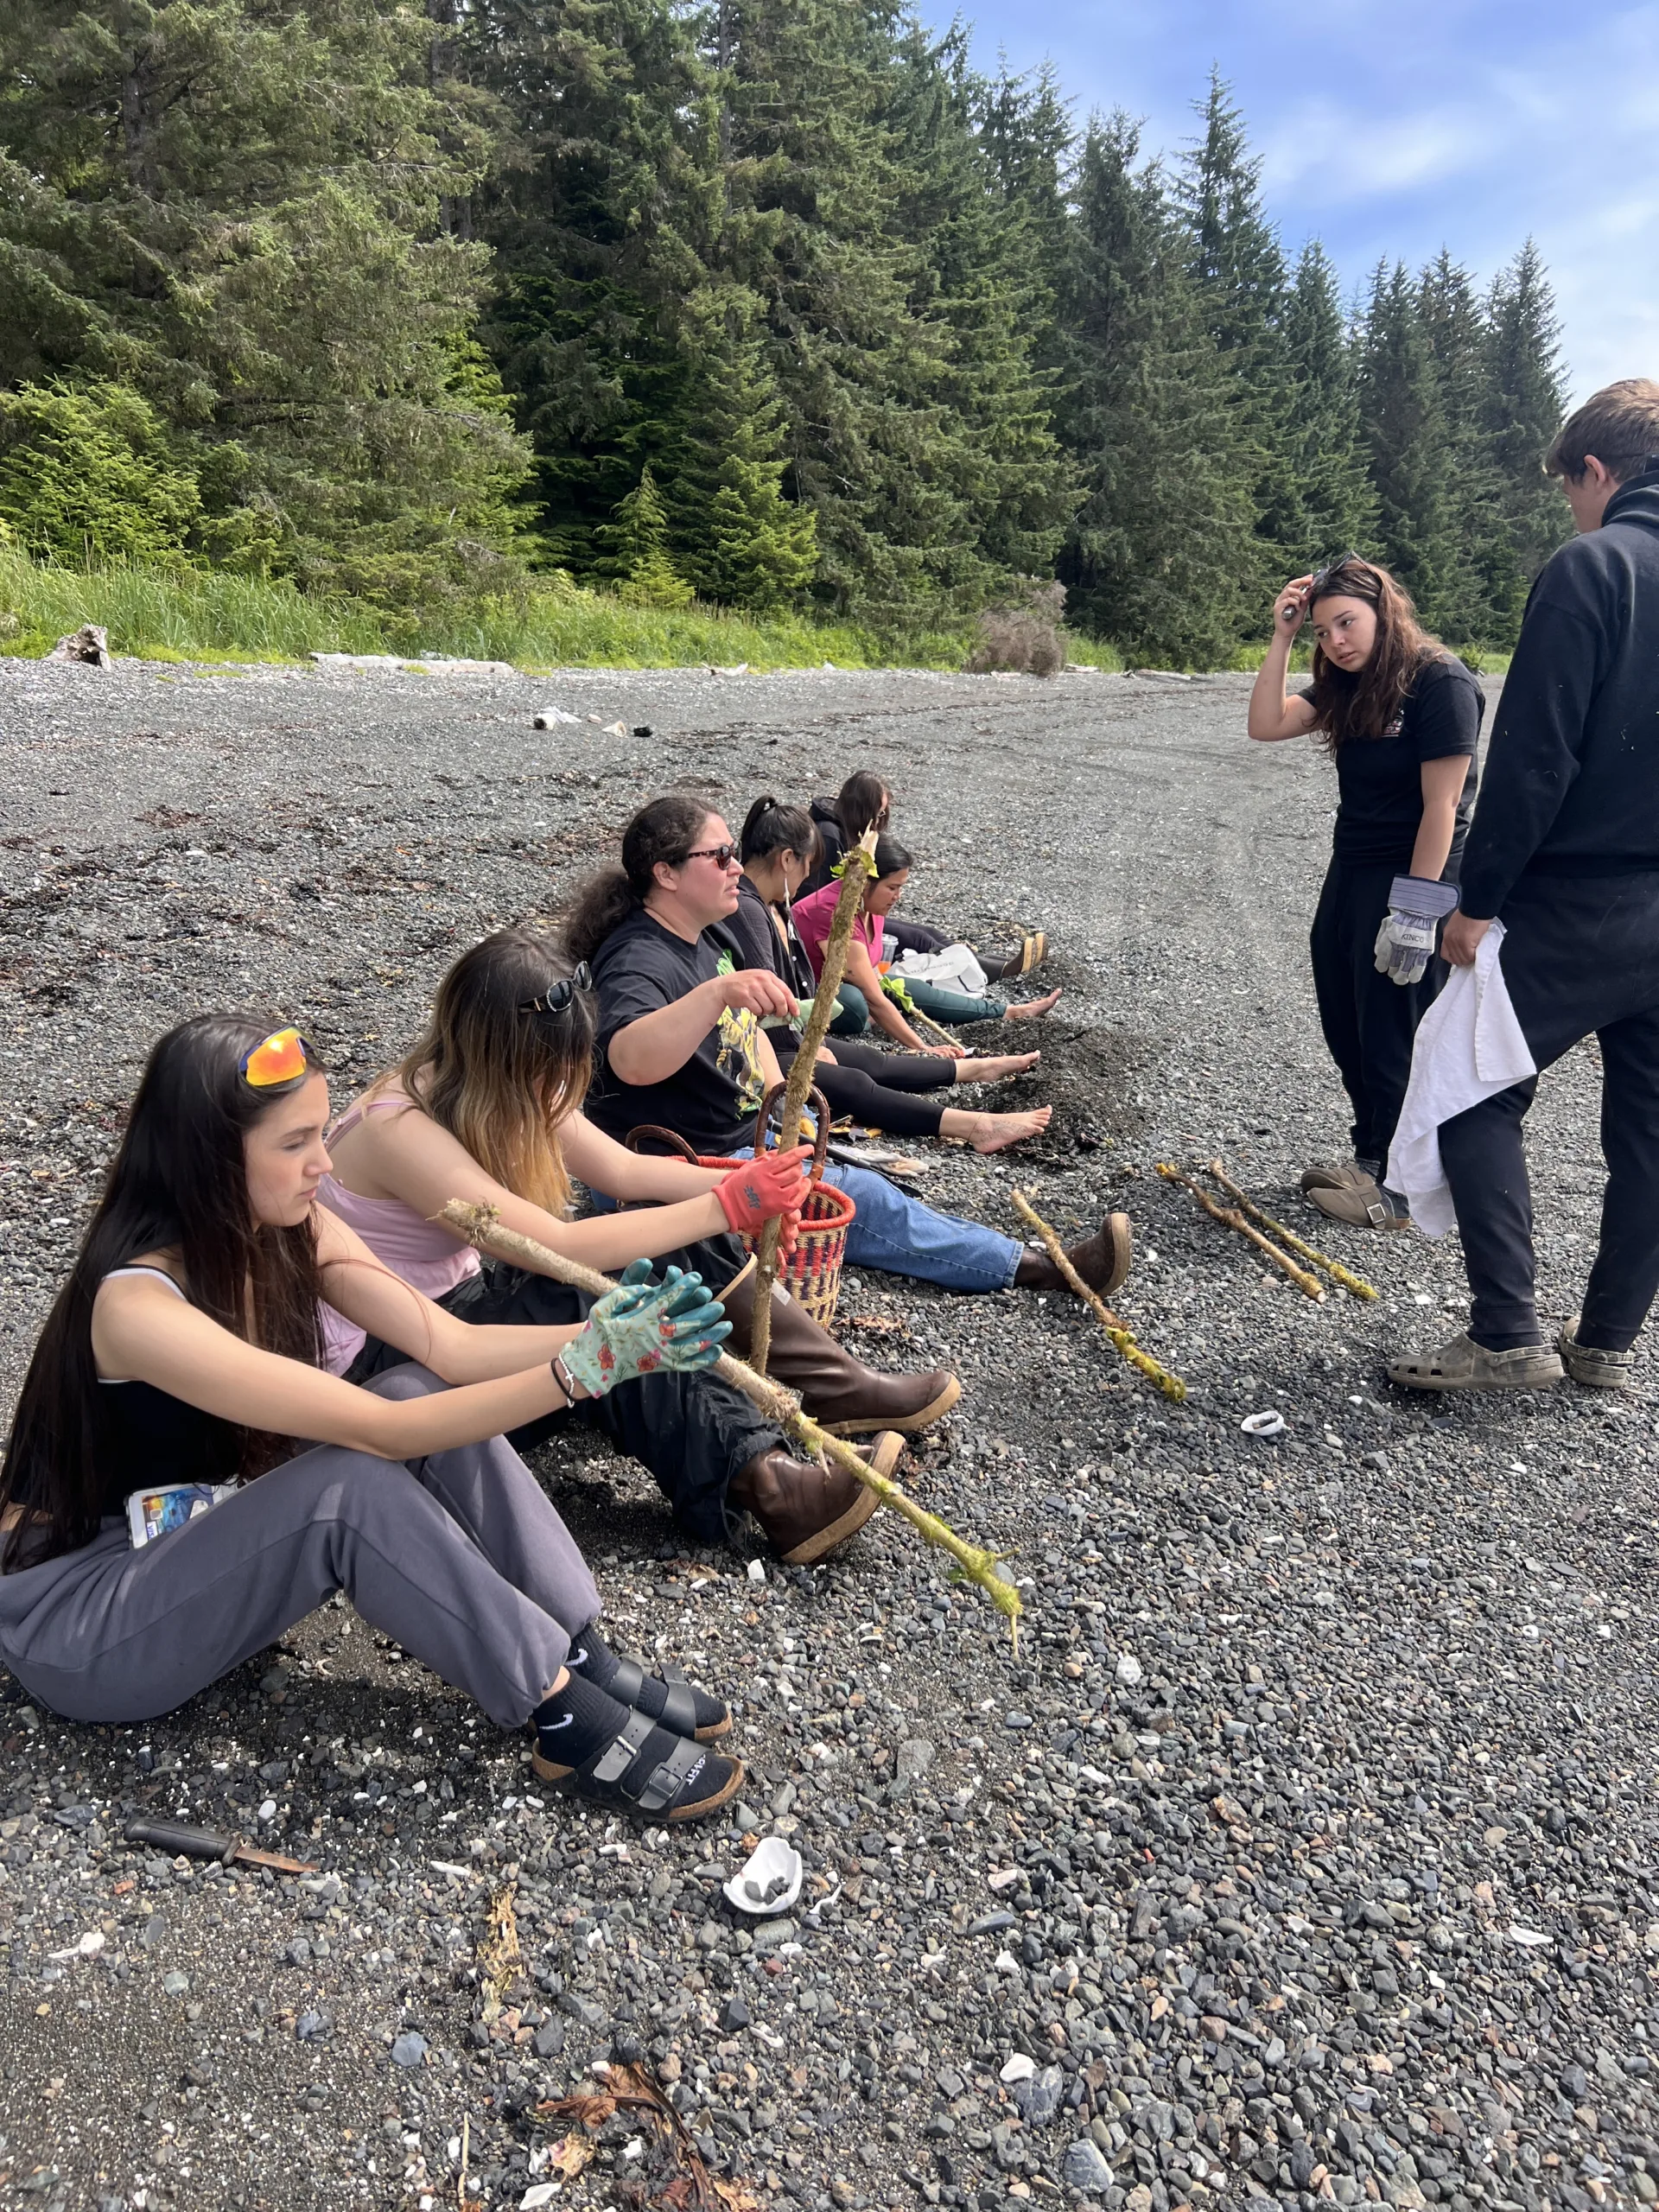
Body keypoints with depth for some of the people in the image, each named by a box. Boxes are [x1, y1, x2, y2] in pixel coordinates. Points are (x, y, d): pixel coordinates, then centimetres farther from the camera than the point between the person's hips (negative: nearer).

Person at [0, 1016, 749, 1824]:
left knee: (429, 1395, -16)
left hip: (196, 1539, 7)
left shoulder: (292, 1231, -8)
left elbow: (453, 1349, -14)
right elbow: (378, 1430, -34)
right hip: (72, 1616, -7)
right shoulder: (138, 1303, -31)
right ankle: (566, 1721, -22)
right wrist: (584, 1369, -40)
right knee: (353, 1483, -32)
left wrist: (608, 1333, -30)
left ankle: (586, 1661, -13)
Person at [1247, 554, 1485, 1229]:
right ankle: (1372, 1159, 29)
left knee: (1394, 1041, -1)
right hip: (1351, 875, 9)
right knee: (1348, 1028, 15)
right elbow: (1266, 725, 1)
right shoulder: (1349, 686, 9)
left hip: (1412, 877, -9)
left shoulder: (1440, 682, -16)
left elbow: (1441, 806, -19)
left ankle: (1404, 1189, 11)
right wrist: (1282, 639, -6)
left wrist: (1415, 912, -22)